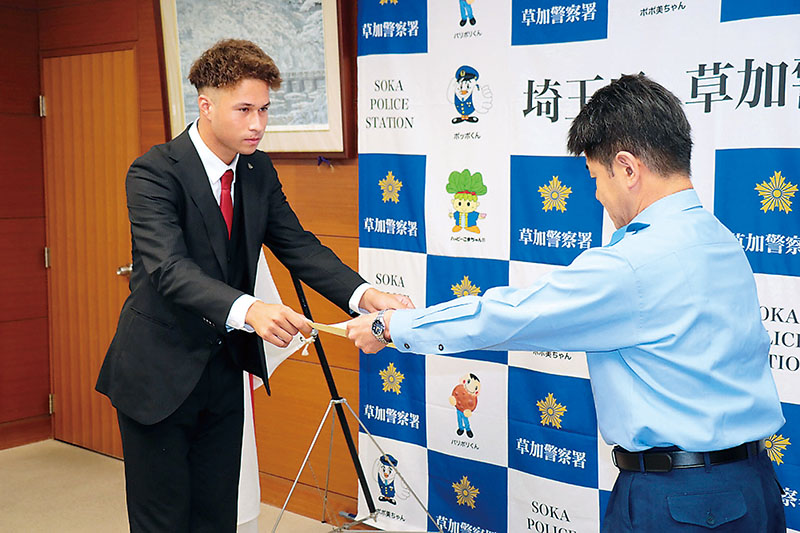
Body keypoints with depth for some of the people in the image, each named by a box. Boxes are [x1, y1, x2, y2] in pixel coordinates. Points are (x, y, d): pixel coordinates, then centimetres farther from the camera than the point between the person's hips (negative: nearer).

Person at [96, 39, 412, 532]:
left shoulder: (259, 171, 2)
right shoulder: (154, 172, -19)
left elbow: (299, 246, -2)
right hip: (159, 374, -6)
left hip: (224, 371, 6)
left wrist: (364, 294, -21)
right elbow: (169, 267, -32)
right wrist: (248, 310, -50)